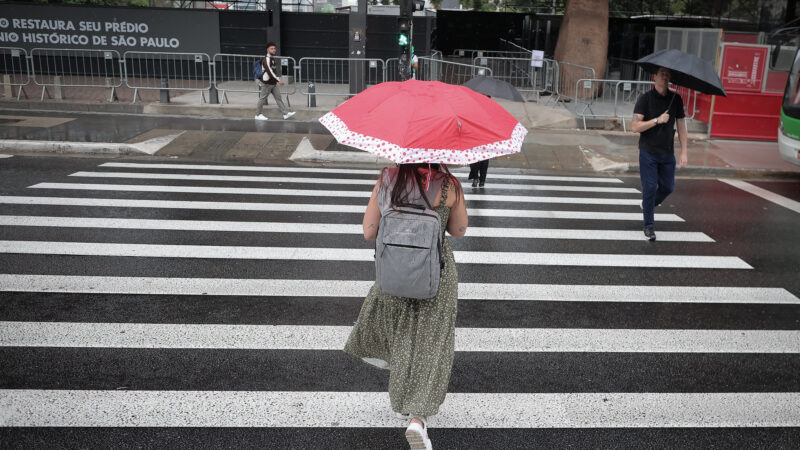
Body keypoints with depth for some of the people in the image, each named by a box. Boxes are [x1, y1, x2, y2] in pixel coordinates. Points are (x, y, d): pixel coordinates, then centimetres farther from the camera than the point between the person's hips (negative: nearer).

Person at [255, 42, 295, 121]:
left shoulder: (274, 59, 12)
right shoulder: (266, 59, -17)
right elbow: (269, 71, -25)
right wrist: (278, 80, -29)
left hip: (274, 83, 8)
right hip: (266, 83, -8)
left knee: (278, 98, 4)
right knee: (262, 98, 2)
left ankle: (285, 113, 2)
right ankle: (258, 115, 11)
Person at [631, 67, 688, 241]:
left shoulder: (676, 99, 5)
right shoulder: (645, 98, -6)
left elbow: (681, 126, 8)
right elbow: (635, 127, -12)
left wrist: (684, 152, 4)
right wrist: (657, 120, -21)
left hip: (668, 153, 4)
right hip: (648, 152, -4)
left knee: (668, 187, 9)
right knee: (650, 188, -4)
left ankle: (647, 205, 38)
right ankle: (649, 226, 8)